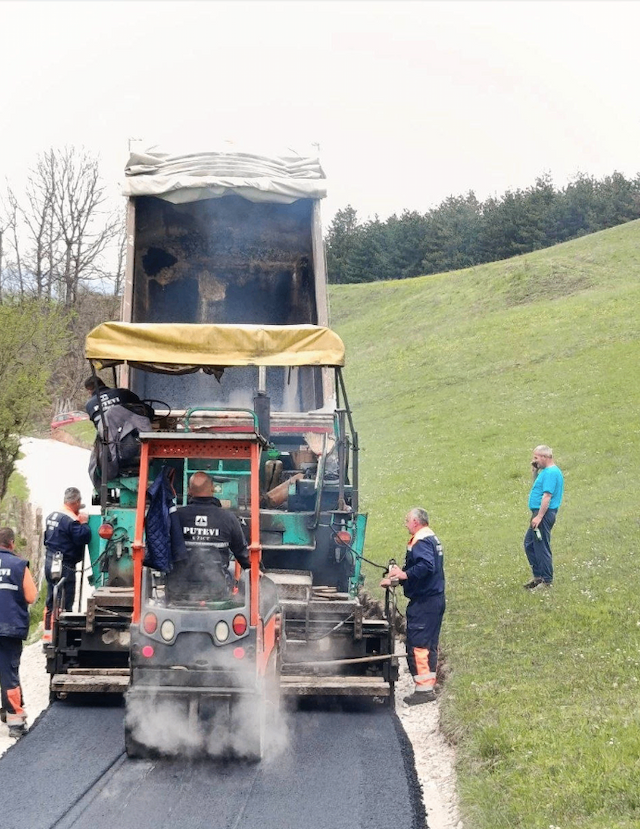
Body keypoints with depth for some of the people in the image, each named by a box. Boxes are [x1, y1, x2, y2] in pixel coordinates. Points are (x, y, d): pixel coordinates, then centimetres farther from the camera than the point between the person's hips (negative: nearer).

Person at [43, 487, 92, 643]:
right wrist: (84, 523, -9)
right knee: (65, 603, -5)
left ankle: (48, 635, 21)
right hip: (65, 566, -9)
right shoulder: (71, 520, -18)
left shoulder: (52, 516, 11)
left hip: (49, 561, 9)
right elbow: (84, 537, -23)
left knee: (51, 601, 16)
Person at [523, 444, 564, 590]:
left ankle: (547, 581, 2)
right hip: (539, 513, 11)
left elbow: (547, 496, -23)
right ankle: (538, 576, 24)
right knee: (529, 543, 18)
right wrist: (535, 472, 15)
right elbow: (538, 486, 29)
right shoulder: (546, 471, 15)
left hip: (544, 513, -11)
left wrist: (539, 516, -25)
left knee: (542, 547, -5)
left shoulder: (551, 473, -17)